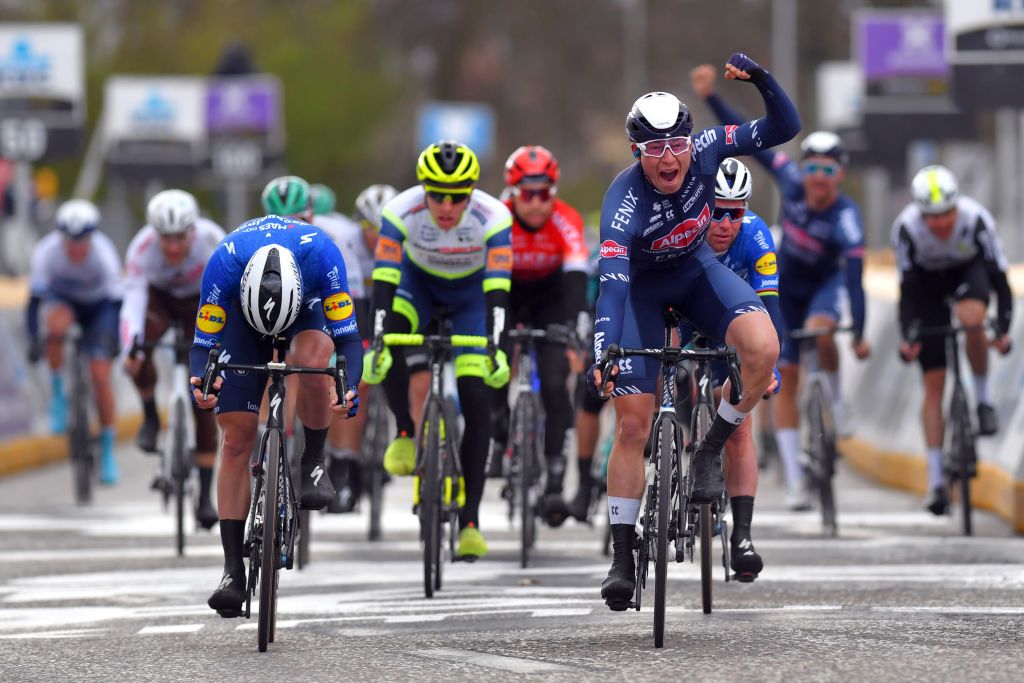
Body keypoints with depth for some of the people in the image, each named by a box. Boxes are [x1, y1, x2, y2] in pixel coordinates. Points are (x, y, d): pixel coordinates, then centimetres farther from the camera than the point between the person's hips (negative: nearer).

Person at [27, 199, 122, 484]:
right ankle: (57, 394, -15)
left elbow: (117, 300, -30)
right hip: (62, 298, 1)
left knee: (100, 375, -13)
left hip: (99, 305, 0)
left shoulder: (104, 253, -32)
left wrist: (114, 338, -40)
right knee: (56, 324, -36)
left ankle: (107, 451, 1)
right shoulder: (46, 251, -30)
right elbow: (34, 297, -32)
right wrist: (33, 339, -42)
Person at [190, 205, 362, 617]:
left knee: (311, 357, -38)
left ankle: (313, 463, -14)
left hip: (308, 307, -1)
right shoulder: (224, 264, -37)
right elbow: (203, 343, -28)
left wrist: (349, 390, -51)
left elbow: (347, 337, -33)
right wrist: (201, 383, -49)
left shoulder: (321, 255, -39)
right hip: (242, 318, 1)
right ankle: (233, 571, -7)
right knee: (236, 438, -9)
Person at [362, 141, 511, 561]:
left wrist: (496, 348, -51)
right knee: (389, 341, -33)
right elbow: (384, 281, -37)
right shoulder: (402, 212, -32)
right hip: (419, 282, 1)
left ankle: (470, 522, -8)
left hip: (471, 293, -1)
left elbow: (497, 289, -39)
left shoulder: (492, 218, -33)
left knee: (476, 399, -12)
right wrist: (376, 344, -48)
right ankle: (405, 432, -9)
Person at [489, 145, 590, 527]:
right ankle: (500, 436, 8)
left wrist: (578, 325, -51)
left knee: (555, 384, -15)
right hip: (507, 294, 1)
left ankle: (554, 484, -14)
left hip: (550, 298, -1)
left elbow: (576, 277, -37)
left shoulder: (565, 221, -27)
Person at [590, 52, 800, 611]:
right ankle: (622, 558, 1)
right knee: (632, 424, -8)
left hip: (696, 270, 3)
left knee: (763, 348, -29)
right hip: (642, 285, -2)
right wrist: (601, 354, -56)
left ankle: (711, 450, -5)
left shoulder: (705, 151, -24)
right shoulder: (624, 201, -34)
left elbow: (785, 128, -21)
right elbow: (611, 283, -43)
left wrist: (761, 79, -41)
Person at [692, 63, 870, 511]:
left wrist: (859, 335, -38)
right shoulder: (791, 180, -22)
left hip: (826, 282, -4)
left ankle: (836, 398, -8)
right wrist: (711, 98, -24)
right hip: (786, 283, 4)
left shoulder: (846, 218, -32)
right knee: (785, 380, 0)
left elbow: (854, 277, -35)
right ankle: (795, 483, 3)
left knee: (818, 330, -38)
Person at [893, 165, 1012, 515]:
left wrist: (1003, 329, -36)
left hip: (969, 270, -1)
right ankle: (935, 482, -3)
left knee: (971, 317, -38)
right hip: (928, 280, 1)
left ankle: (983, 399, -12)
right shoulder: (906, 227, -31)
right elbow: (907, 289, -24)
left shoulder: (975, 219, -33)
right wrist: (907, 337, -34)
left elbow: (998, 275, -28)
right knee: (934, 382, -6)